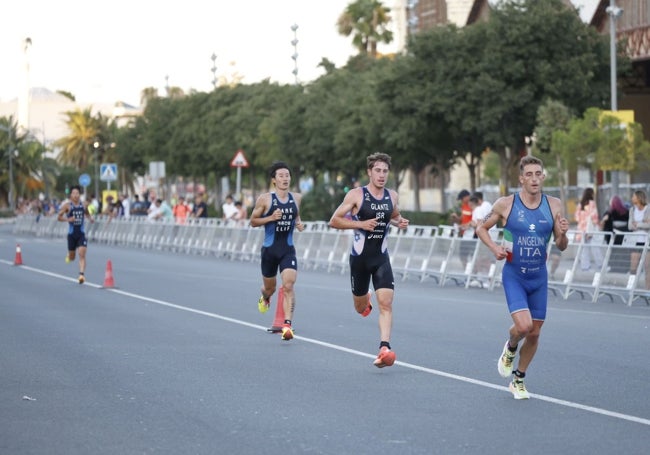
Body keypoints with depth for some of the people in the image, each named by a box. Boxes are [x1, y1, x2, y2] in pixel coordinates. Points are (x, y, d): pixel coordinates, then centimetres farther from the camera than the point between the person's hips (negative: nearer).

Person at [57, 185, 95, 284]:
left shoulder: (83, 205, 3)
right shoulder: (67, 205, -6)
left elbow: (87, 214, 21)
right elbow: (59, 217, -4)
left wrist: (90, 218, -1)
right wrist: (67, 219, -22)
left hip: (81, 233, 1)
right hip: (72, 233, -1)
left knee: (82, 254, -15)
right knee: (72, 258, 11)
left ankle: (82, 275, -18)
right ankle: (68, 256, 47)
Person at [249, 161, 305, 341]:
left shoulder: (296, 198, 3)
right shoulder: (265, 199, -8)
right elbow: (253, 221, -2)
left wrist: (299, 223, 2)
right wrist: (271, 218, -18)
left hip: (288, 249, 1)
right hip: (269, 249, -1)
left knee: (288, 286, -18)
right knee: (270, 287, 16)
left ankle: (287, 325, -21)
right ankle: (265, 298, 54)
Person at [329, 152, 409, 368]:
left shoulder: (392, 196, 4)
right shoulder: (356, 195, -10)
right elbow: (334, 221, -10)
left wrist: (400, 222, 1)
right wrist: (361, 223, -21)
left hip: (381, 257, 2)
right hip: (360, 257, -2)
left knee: (386, 303, -16)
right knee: (360, 307, 14)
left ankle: (384, 349, -22)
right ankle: (366, 300, 52)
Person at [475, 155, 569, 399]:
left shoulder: (554, 205, -3)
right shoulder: (506, 204, -10)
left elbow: (561, 246, 3)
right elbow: (481, 228, 5)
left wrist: (563, 233, -19)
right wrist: (494, 248, -12)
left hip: (539, 277, 3)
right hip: (514, 276, -3)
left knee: (534, 332, 8)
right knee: (523, 326, -21)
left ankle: (518, 380, 29)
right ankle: (510, 348, 15)